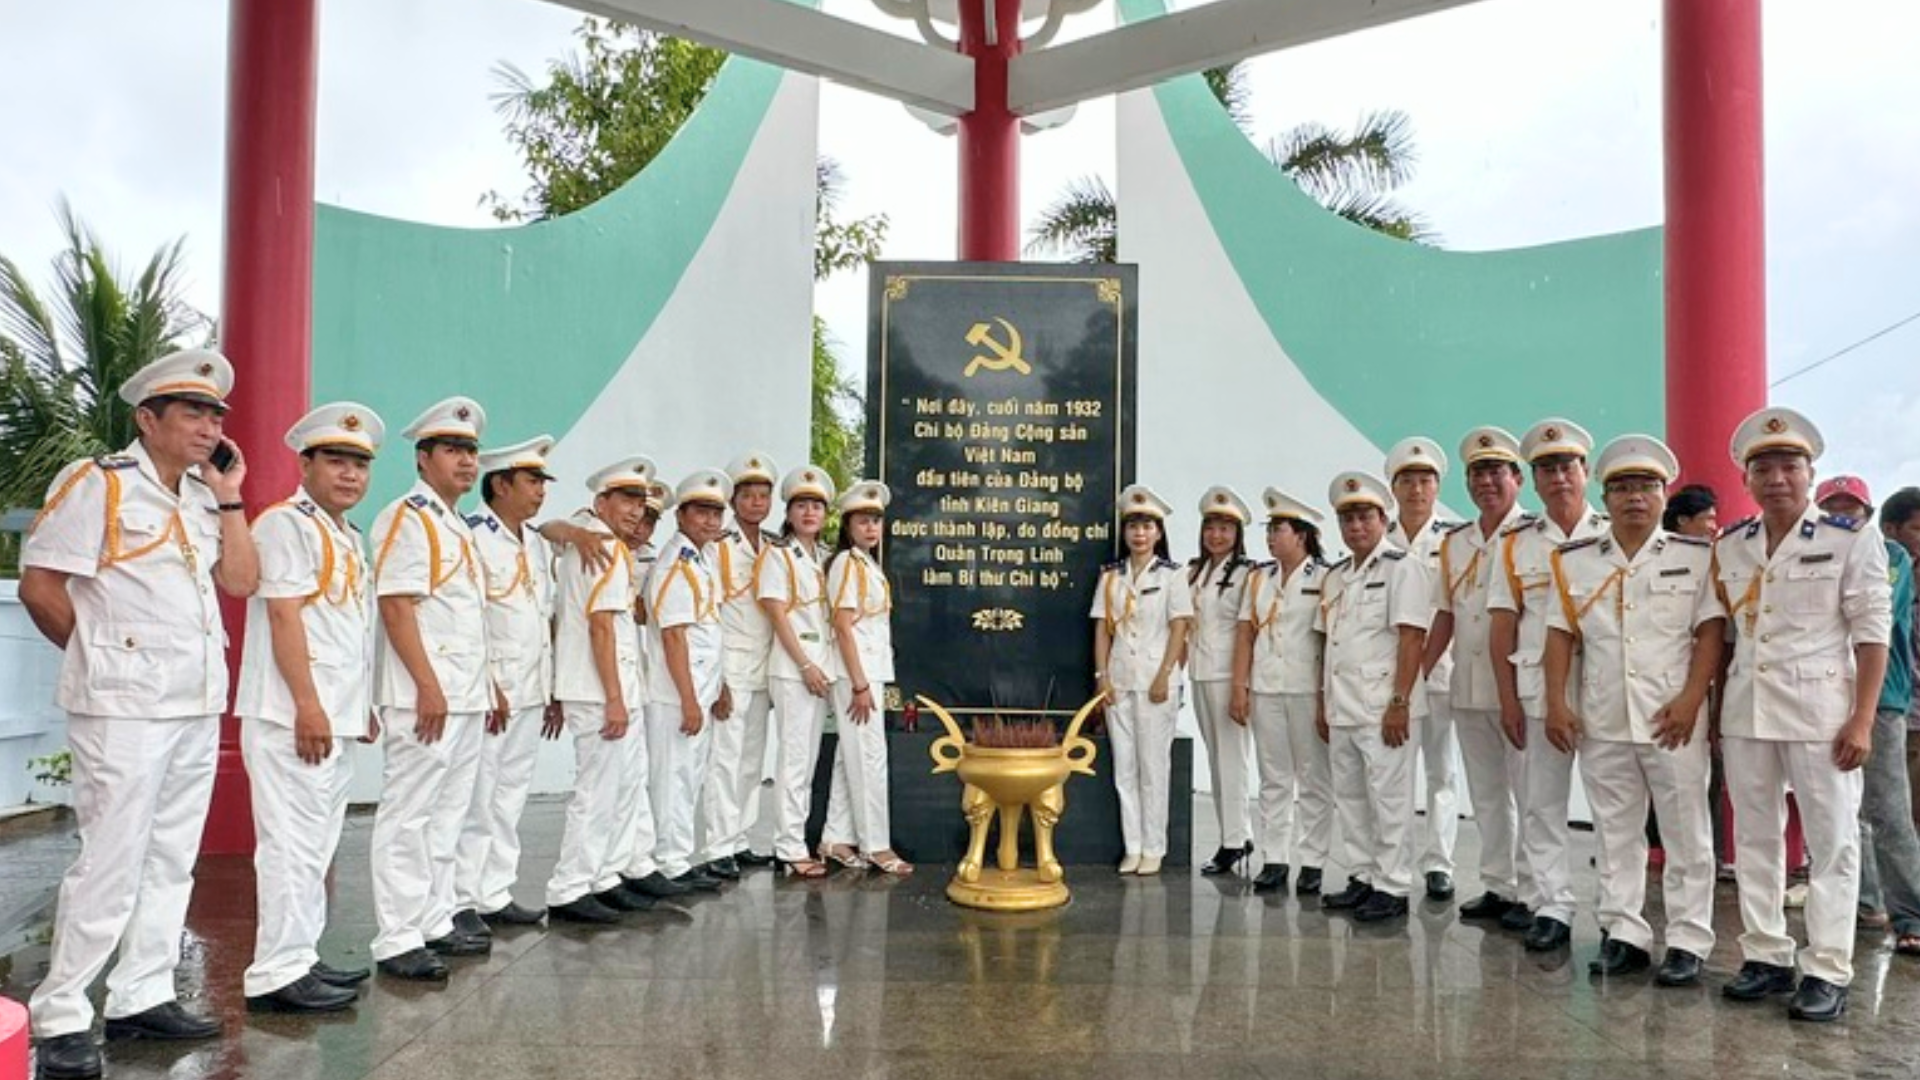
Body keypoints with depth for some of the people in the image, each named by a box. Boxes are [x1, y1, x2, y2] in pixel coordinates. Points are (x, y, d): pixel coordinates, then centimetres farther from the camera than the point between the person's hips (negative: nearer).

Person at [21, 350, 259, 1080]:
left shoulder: (203, 495, 13)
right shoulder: (98, 483, -7)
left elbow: (241, 581, 7)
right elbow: (39, 586, -9)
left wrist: (229, 498, 2)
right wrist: (100, 656, 1)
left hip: (198, 705, 7)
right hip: (125, 705, -7)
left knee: (171, 857, 11)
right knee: (111, 861, -5)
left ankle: (142, 997, 21)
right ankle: (60, 1018, 7)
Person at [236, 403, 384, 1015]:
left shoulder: (349, 538, 19)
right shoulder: (287, 524, -8)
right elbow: (284, 616, -16)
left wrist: (361, 709, 19)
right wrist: (308, 707, -20)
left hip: (335, 718, 9)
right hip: (294, 718, -9)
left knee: (316, 845, 13)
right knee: (292, 844, -7)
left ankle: (300, 960, 22)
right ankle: (277, 976, 0)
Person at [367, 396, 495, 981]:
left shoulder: (457, 526, 19)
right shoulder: (407, 518, -8)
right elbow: (396, 607, -17)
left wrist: (484, 686, 19)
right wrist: (428, 686, -21)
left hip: (466, 697, 9)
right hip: (426, 697, -9)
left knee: (447, 816, 14)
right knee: (408, 816, -4)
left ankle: (434, 922, 23)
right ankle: (397, 941, 2)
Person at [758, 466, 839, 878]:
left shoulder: (824, 558, 15)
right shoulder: (778, 555, -5)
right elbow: (777, 615, -11)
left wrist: (825, 666, 7)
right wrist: (806, 666, -15)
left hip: (822, 666, 7)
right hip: (793, 669, -7)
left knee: (810, 758, 10)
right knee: (795, 758, -5)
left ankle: (798, 840, 18)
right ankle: (791, 848, 0)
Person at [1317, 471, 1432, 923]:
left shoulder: (1402, 567, -6)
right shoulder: (1336, 576, 16)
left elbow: (1412, 638, -13)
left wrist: (1399, 703, -18)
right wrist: (1324, 701, 15)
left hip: (1383, 709, -7)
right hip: (1342, 708, 7)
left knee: (1389, 799, -1)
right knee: (1349, 797, 12)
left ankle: (1392, 888, 8)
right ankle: (1362, 878, 23)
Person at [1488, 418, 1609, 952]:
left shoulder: (1613, 535, 1)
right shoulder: (1516, 544, 7)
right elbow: (1503, 624, 5)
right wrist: (1508, 699, 1)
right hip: (1539, 692, 2)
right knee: (1540, 803, 6)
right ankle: (1552, 905, 15)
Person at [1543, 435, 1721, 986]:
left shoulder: (1696, 556, 3)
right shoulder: (1574, 561, 9)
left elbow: (1711, 631, -2)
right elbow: (1561, 635, 7)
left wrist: (1690, 699, -12)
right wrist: (1557, 704, -1)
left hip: (1672, 719, -2)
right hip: (1600, 720, 3)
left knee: (1686, 834, 4)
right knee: (1615, 833, 9)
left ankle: (1688, 942, 13)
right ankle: (1623, 935, 18)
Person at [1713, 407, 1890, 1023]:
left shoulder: (1852, 540, -3)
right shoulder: (1728, 547, 8)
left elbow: (1873, 633, -6)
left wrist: (1862, 720, -13)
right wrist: (1712, 710, 9)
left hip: (1820, 709, -4)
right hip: (1744, 711, 4)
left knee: (1831, 842, 2)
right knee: (1754, 840, 9)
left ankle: (1827, 972, 9)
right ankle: (1766, 957, 20)